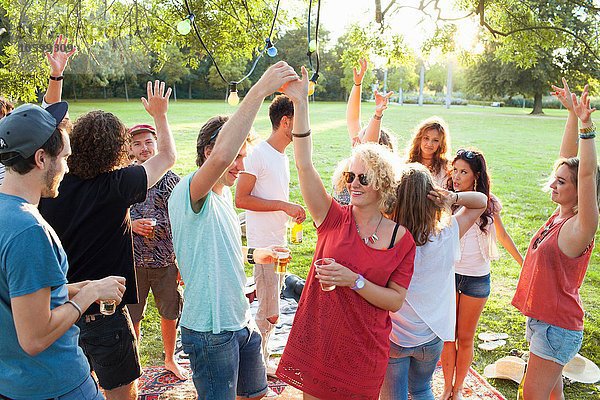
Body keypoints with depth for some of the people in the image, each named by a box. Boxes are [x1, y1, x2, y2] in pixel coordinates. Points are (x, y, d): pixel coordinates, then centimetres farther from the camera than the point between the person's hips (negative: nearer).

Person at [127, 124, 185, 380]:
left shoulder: (171, 179, 0)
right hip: (133, 260, 0)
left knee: (170, 313, 14)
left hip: (166, 260, 1)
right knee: (132, 317, 10)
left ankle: (170, 360, 36)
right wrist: (131, 225, -15)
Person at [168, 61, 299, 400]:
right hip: (210, 330, -9)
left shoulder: (224, 196, 10)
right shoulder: (188, 193, -21)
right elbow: (220, 157, -43)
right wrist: (259, 91, -41)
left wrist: (252, 255, 15)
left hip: (241, 320, 9)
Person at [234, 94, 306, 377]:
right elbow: (241, 199, -19)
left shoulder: (283, 156, 14)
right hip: (263, 246, -9)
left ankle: (261, 358, 33)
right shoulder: (258, 154, -14)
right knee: (269, 314, -1)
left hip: (280, 244, 9)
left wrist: (293, 212, 7)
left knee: (269, 310, 18)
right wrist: (284, 205, -20)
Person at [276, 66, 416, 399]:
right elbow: (304, 165, -18)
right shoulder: (334, 218, -7)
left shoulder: (402, 238, -6)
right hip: (317, 338, 0)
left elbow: (396, 301, -6)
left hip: (364, 347, 0)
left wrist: (354, 281, -21)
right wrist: (300, 104, -26)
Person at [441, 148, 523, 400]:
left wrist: (524, 263, 14)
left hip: (477, 278, 1)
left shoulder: (489, 203, -4)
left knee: (466, 338, 13)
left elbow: (502, 235, 11)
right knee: (447, 336, 10)